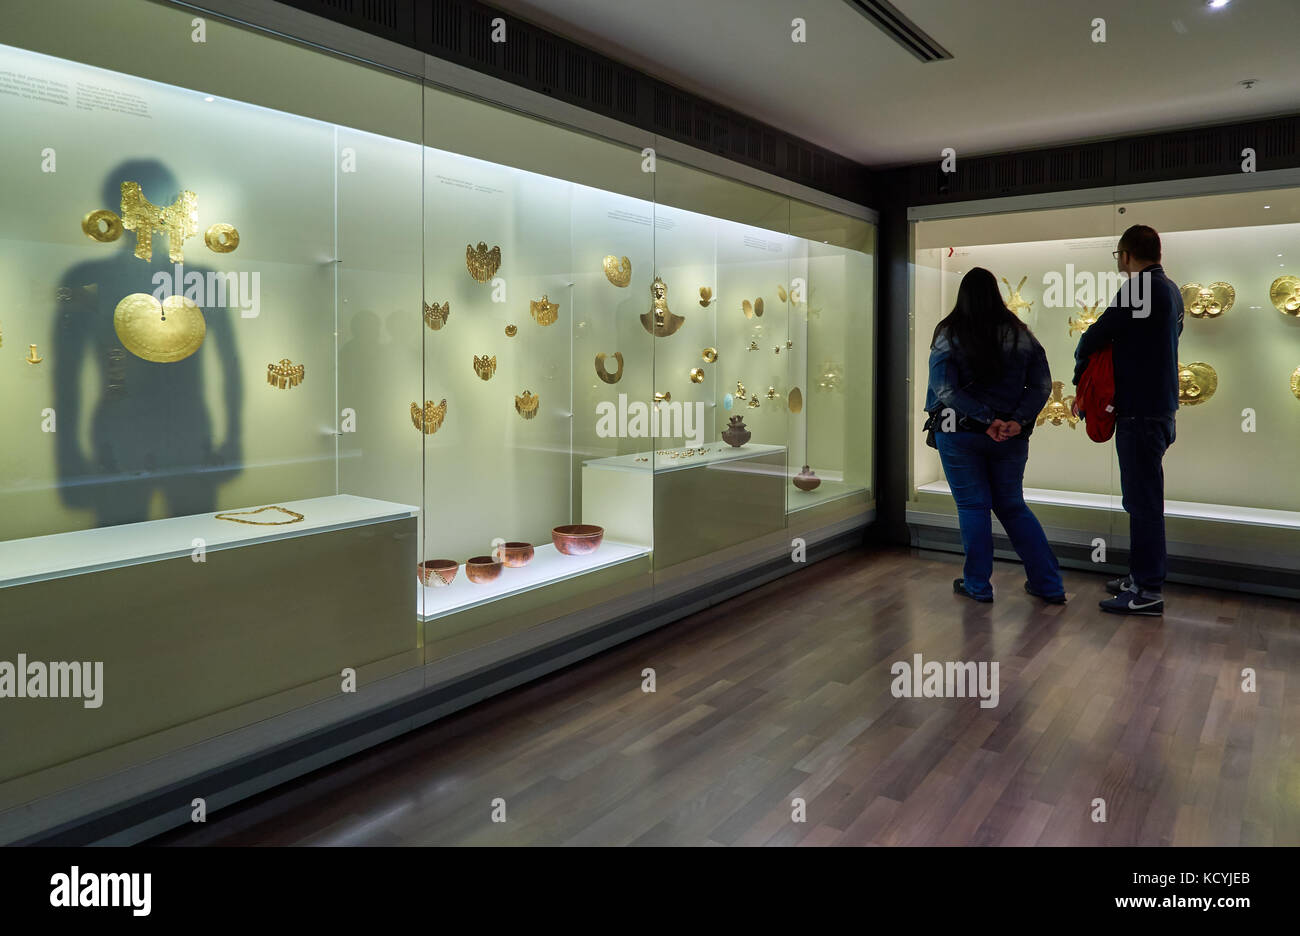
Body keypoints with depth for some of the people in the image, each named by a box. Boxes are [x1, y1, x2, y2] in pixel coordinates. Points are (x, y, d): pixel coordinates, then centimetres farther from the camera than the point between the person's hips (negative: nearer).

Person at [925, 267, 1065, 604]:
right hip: (1011, 437, 3)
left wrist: (987, 419, -17)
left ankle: (978, 585, 14)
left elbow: (945, 389, -16)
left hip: (960, 434, -3)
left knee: (972, 506, 7)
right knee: (1013, 507, 15)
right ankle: (1050, 585, 18)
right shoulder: (1021, 335, 3)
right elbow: (1041, 385, -2)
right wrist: (1017, 420, -11)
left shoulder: (948, 336, -6)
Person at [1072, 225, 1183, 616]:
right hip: (1159, 404, 10)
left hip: (1141, 411, -10)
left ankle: (1148, 591, -1)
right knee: (1142, 498, 16)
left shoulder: (1140, 287, -15)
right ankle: (1141, 576, 25)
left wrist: (1080, 369, 7)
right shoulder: (1170, 289, 16)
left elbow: (1097, 334, -13)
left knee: (1143, 499, -6)